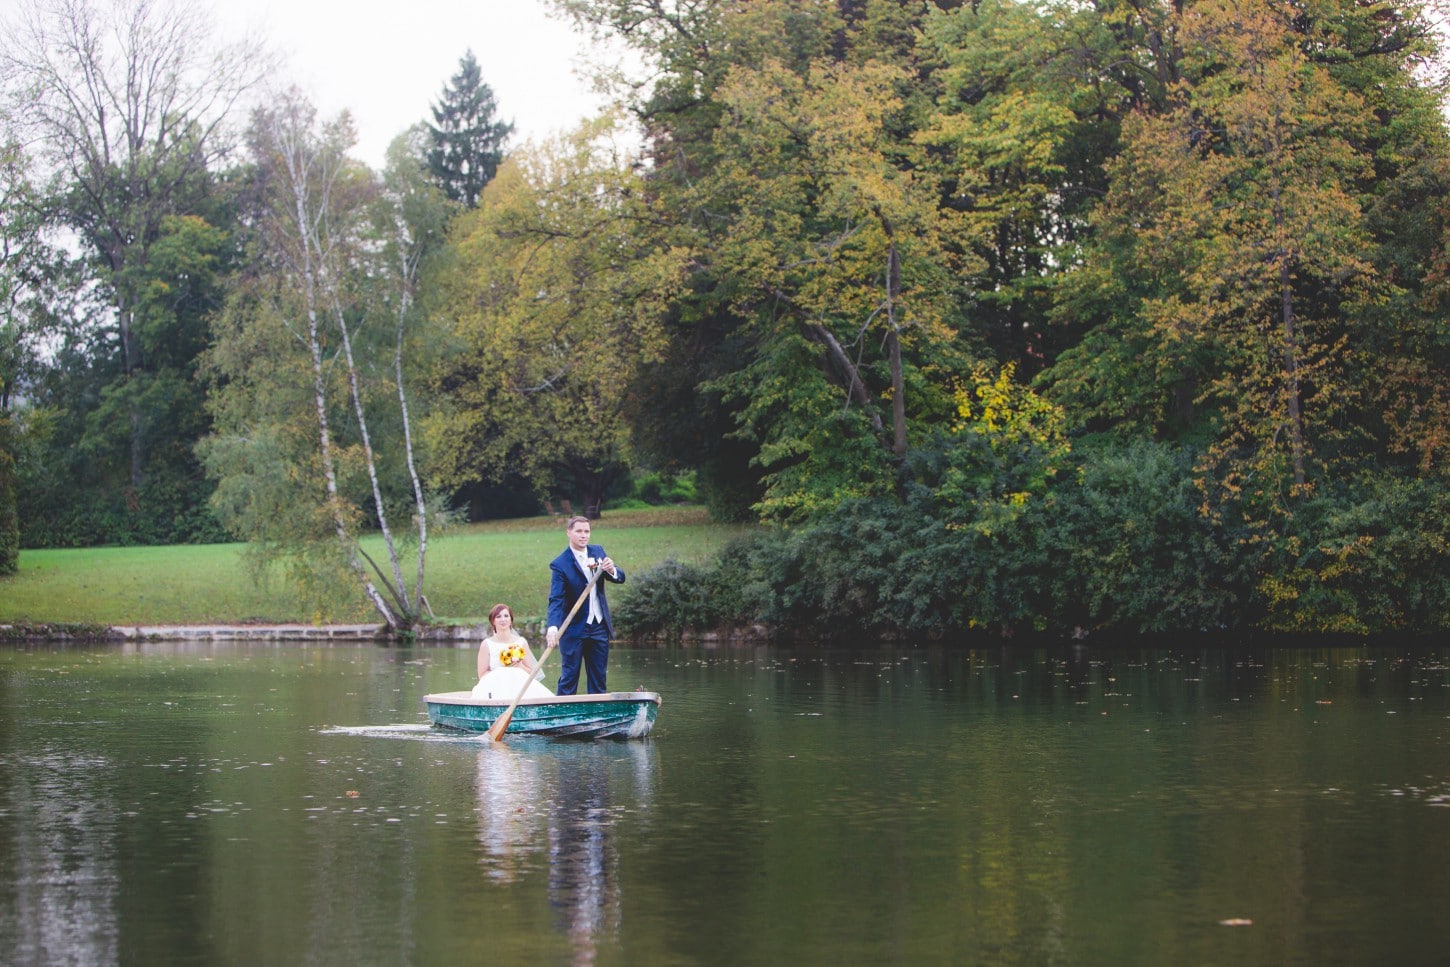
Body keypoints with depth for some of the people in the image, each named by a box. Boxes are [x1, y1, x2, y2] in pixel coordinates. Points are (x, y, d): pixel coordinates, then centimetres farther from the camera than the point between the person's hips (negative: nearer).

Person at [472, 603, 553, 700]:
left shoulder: (521, 642, 13)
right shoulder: (487, 644, 6)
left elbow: (531, 672, 14)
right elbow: (482, 675, 2)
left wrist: (519, 666, -7)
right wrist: (503, 670, -8)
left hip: (519, 684, 2)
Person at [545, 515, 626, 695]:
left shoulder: (597, 551, 5)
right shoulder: (559, 564, -13)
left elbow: (621, 578, 4)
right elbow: (556, 599, -20)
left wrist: (611, 570, -20)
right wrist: (553, 627, -36)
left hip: (599, 626, 5)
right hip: (573, 630, -5)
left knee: (599, 679, 9)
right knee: (569, 678, -4)